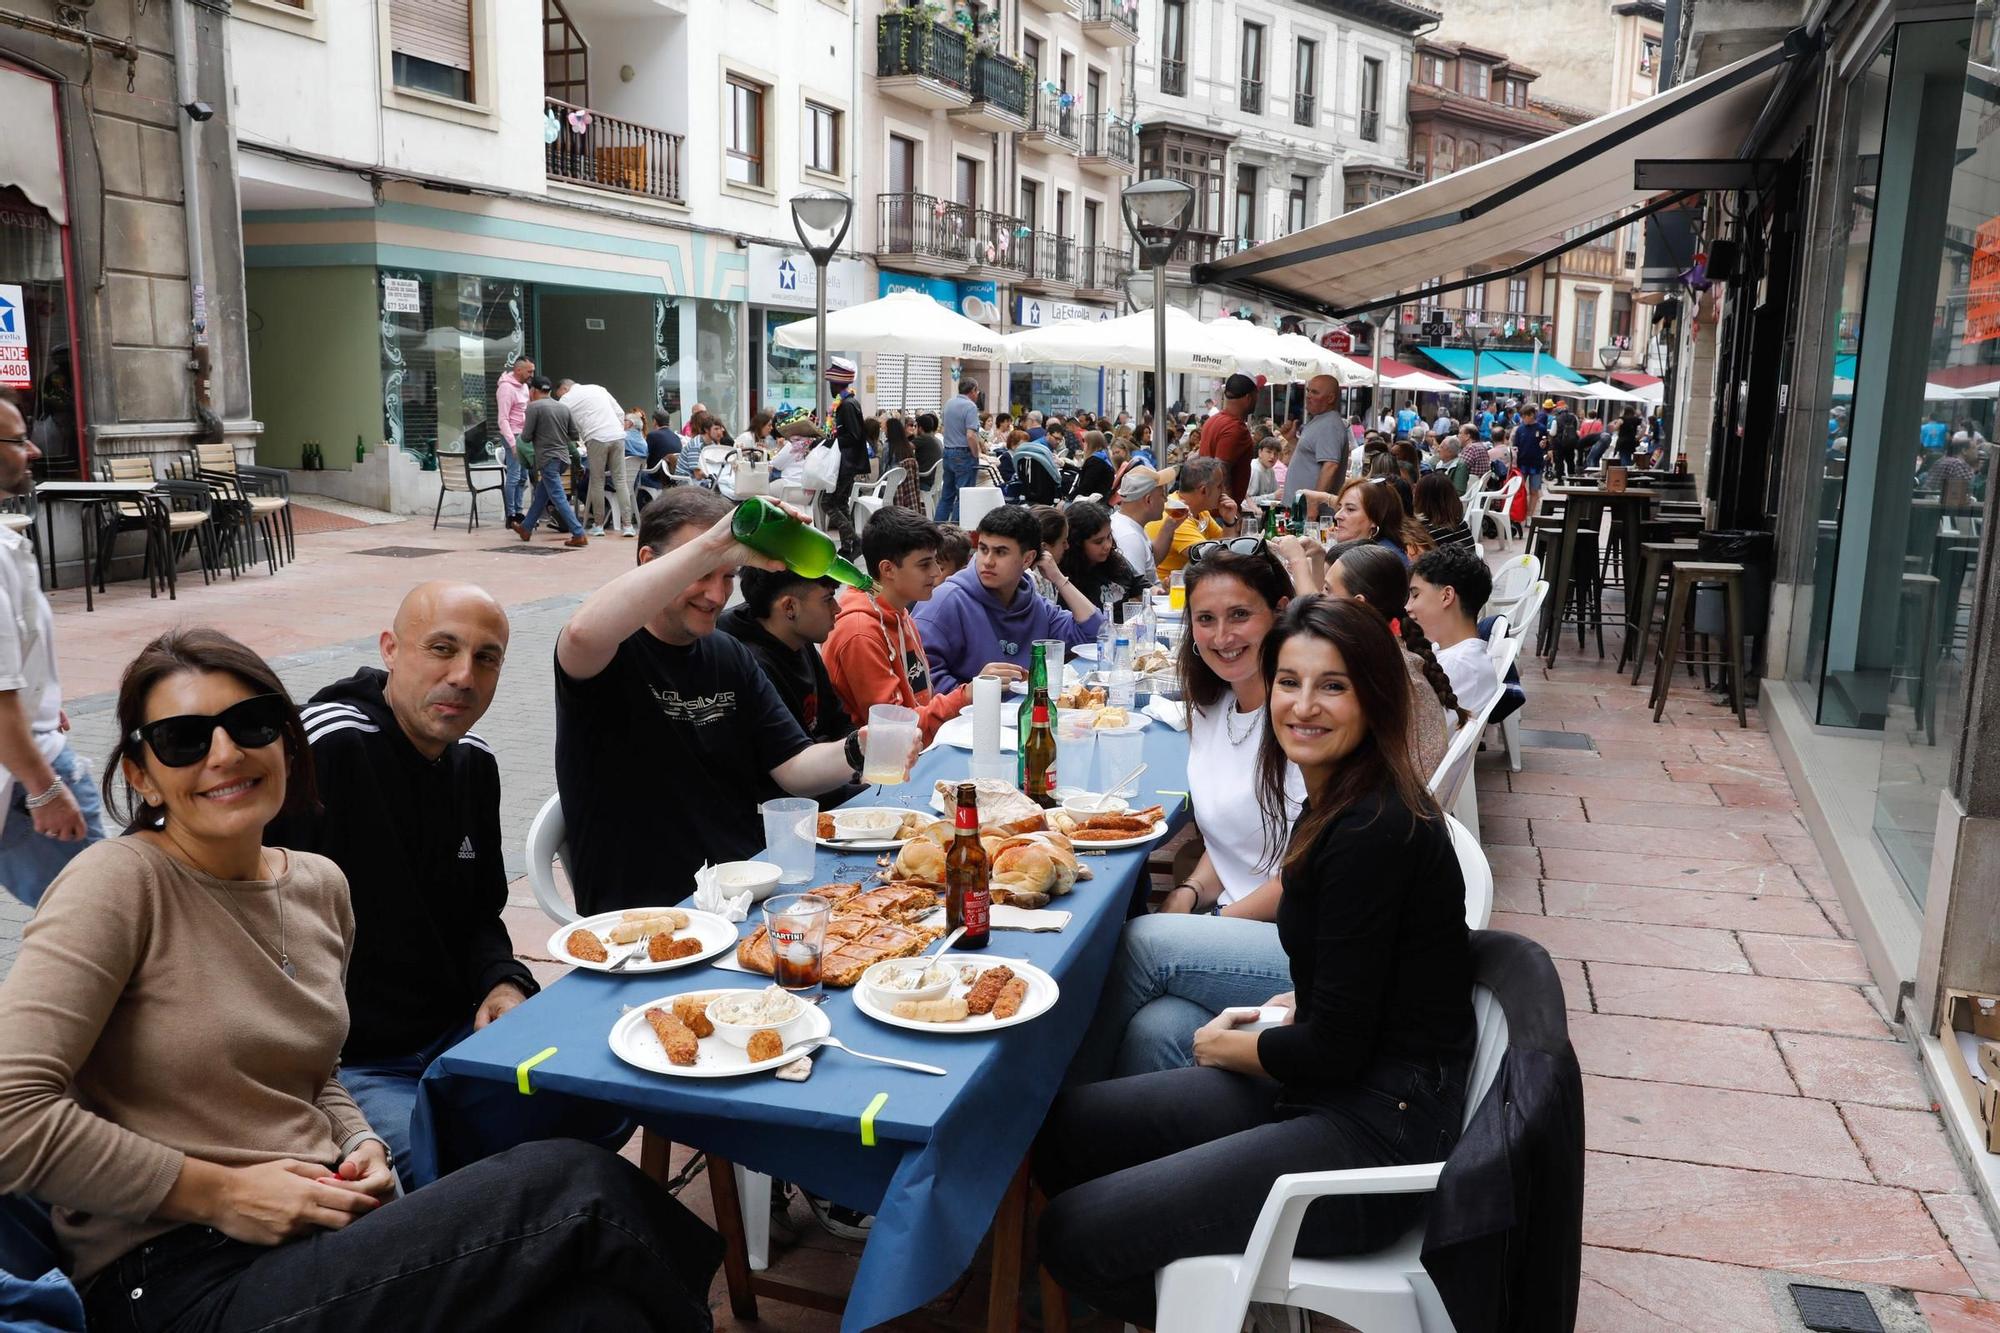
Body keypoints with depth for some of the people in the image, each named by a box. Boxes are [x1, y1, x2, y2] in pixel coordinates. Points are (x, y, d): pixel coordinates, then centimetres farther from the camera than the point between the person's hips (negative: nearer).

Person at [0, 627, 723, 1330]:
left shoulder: (320, 886, 10)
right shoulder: (116, 883, -9)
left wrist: (361, 1146, 2)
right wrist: (219, 1191, -14)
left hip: (317, 1231, 6)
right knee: (575, 1184, -23)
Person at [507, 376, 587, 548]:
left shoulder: (534, 407, -8)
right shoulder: (564, 408, 9)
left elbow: (526, 437, -8)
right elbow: (574, 435, 11)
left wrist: (524, 432, 14)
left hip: (547, 458, -7)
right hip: (563, 458, 7)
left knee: (558, 498, -7)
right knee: (540, 495, 19)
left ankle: (579, 535, -15)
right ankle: (526, 528, 32)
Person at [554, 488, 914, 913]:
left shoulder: (731, 658, 13)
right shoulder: (613, 652, -8)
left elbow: (793, 768, 8)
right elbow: (584, 633, -34)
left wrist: (856, 751, -14)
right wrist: (712, 545, -37)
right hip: (641, 917, -7)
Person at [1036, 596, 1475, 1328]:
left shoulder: (1375, 832, -23)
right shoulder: (1337, 805, 6)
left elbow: (1334, 1047, -20)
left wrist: (1222, 1046, -3)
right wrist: (1288, 1008, 4)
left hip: (1379, 1130, -9)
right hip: (1326, 1088, 9)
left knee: (1073, 1235, -13)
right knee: (1061, 1124, 10)